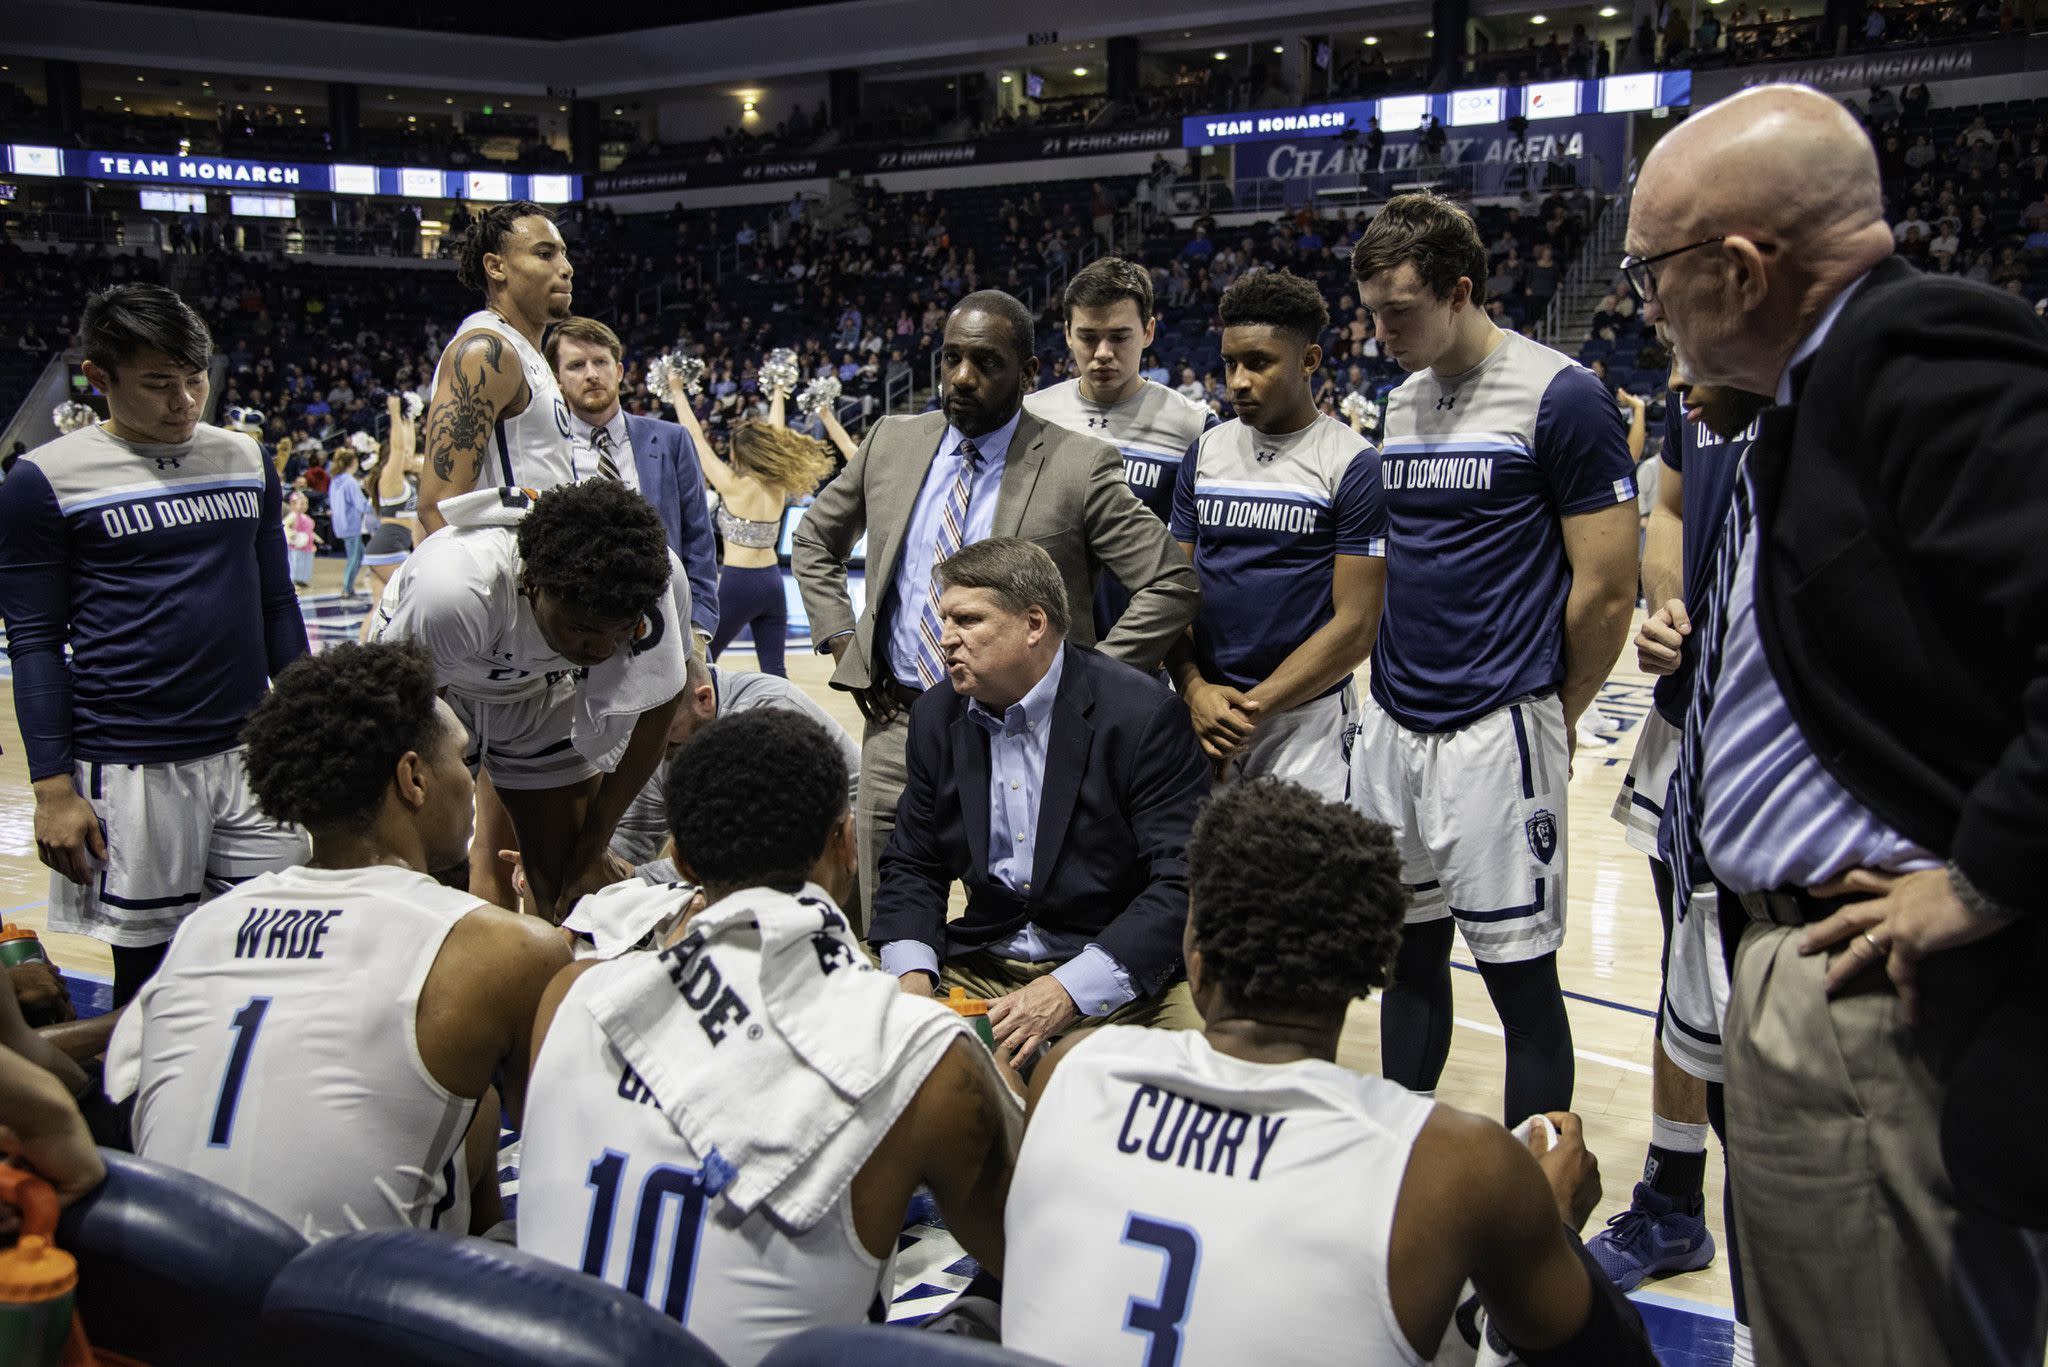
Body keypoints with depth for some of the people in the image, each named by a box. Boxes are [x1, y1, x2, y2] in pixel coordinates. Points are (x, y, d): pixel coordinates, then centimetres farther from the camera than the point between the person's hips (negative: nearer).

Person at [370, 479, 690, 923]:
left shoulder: (660, 584, -30)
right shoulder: (453, 591, -41)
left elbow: (651, 712, -13)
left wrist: (591, 851, -6)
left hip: (545, 690, 3)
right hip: (434, 691, -2)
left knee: (576, 897, -2)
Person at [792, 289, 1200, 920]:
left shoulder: (1080, 466, -8)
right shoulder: (891, 442, 6)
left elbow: (1173, 586, -10)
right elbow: (814, 542, 20)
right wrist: (841, 642, 7)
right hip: (897, 721, 4)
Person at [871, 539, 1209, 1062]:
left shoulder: (1145, 715, -12)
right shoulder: (936, 716, 7)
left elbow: (1184, 882, -16)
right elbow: (912, 865, 13)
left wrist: (1069, 991, -24)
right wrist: (912, 974, -7)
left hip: (1114, 981, -4)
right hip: (978, 972, 5)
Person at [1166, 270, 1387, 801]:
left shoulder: (1353, 465, -7)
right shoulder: (1205, 453, 8)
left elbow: (1356, 626, -11)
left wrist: (1253, 706, -14)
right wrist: (1195, 689, -9)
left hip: (1308, 715, -4)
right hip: (1202, 712, 4)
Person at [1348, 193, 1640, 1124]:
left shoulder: (1560, 398, -10)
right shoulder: (1399, 402, 12)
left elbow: (1607, 588, -10)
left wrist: (1555, 716, 0)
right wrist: (1394, 682, 15)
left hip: (1496, 731, -6)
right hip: (1392, 723, 7)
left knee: (1519, 971, 3)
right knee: (1409, 950, 15)